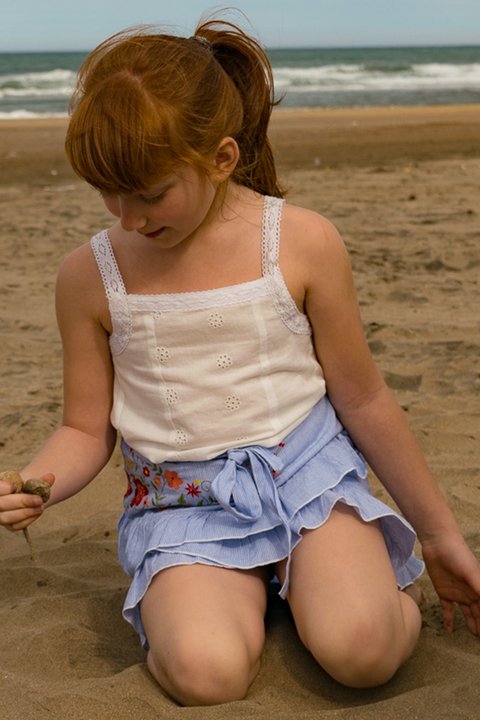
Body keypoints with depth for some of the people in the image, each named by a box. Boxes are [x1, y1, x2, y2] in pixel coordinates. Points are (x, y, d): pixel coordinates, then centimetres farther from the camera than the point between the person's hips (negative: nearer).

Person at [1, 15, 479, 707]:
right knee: (205, 673, -27)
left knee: (359, 649, -27)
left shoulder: (302, 242, -7)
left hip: (308, 473, -1)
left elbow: (362, 399, 2)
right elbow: (86, 430, 6)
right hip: (184, 506, 1)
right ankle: (243, 594, 7)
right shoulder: (89, 275, -3)